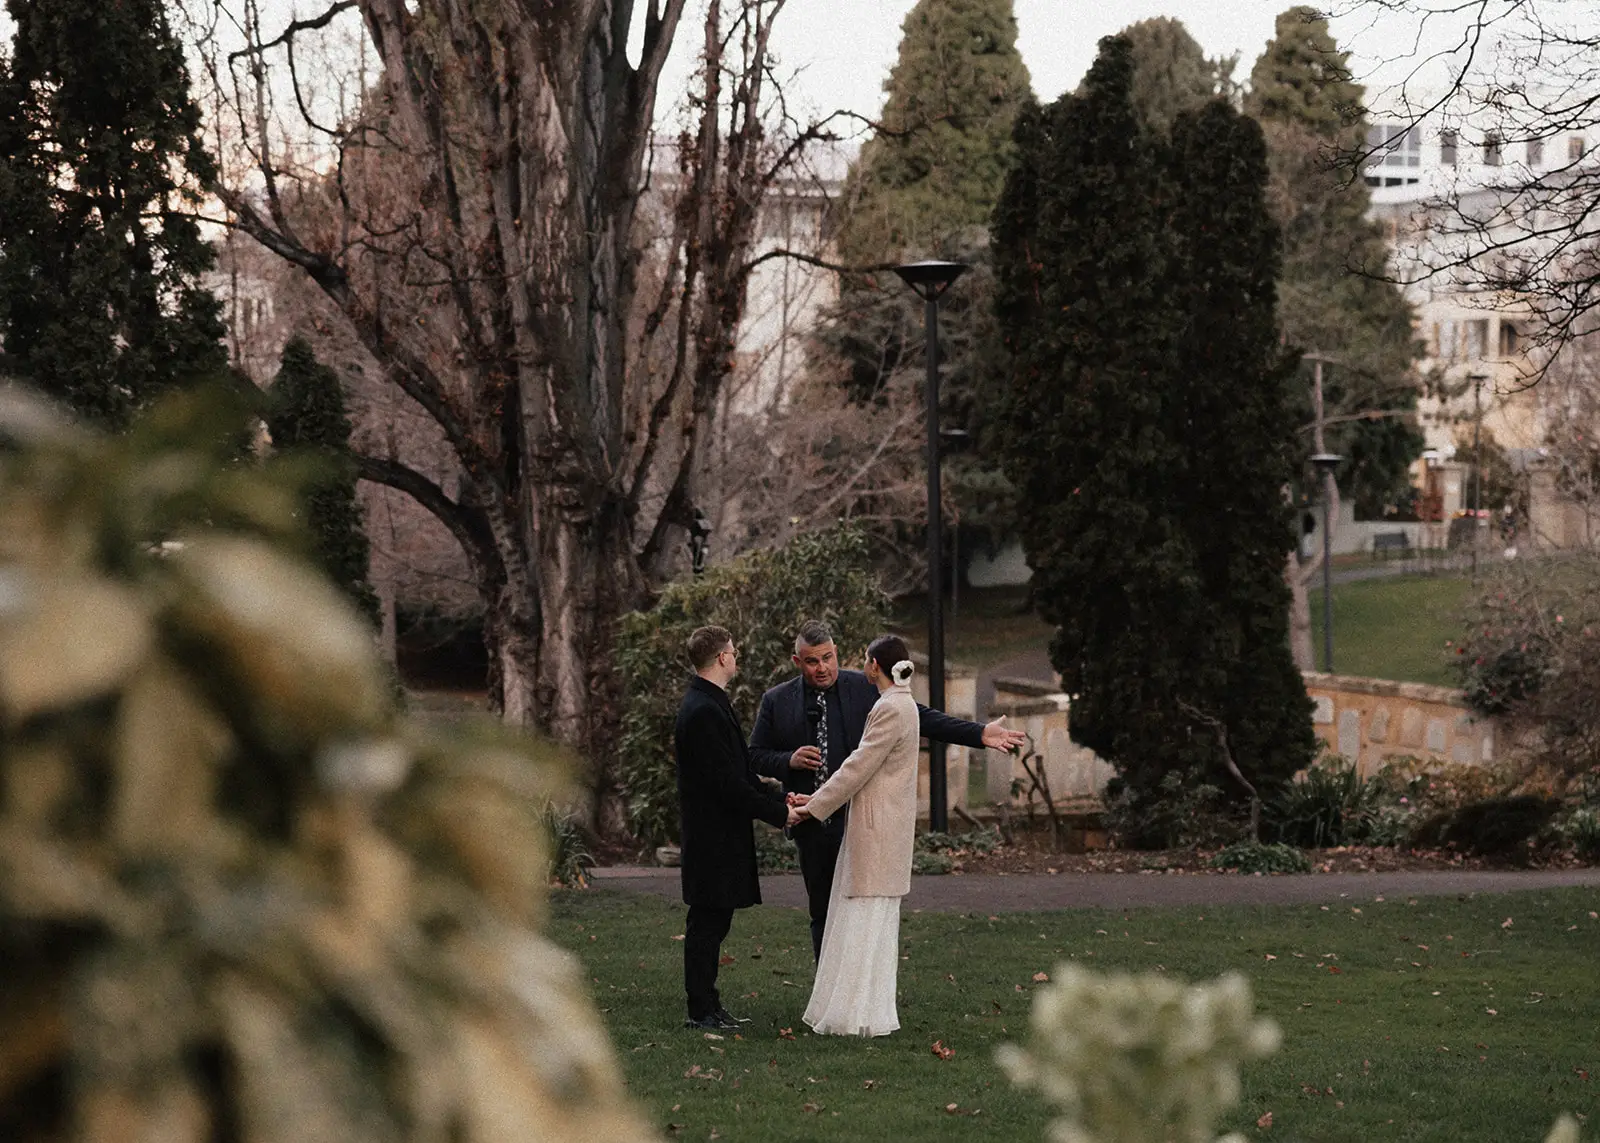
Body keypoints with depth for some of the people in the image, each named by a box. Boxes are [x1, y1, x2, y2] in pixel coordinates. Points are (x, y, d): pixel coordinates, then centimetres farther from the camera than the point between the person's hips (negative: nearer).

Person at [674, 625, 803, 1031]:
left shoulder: (710, 706, 14)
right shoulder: (703, 712, -20)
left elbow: (739, 773, 18)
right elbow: (728, 783, -22)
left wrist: (781, 799, 9)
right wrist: (778, 813, -14)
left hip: (720, 837, 11)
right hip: (713, 839, -11)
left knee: (711, 924, 14)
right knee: (706, 924, -5)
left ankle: (707, 1006, 20)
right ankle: (701, 1011, 0)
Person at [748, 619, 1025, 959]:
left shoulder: (866, 688, 2)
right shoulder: (776, 701, 5)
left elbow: (920, 718, 3)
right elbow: (756, 755, 11)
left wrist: (980, 734, -4)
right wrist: (789, 761, -10)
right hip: (811, 826, 2)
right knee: (822, 915, 10)